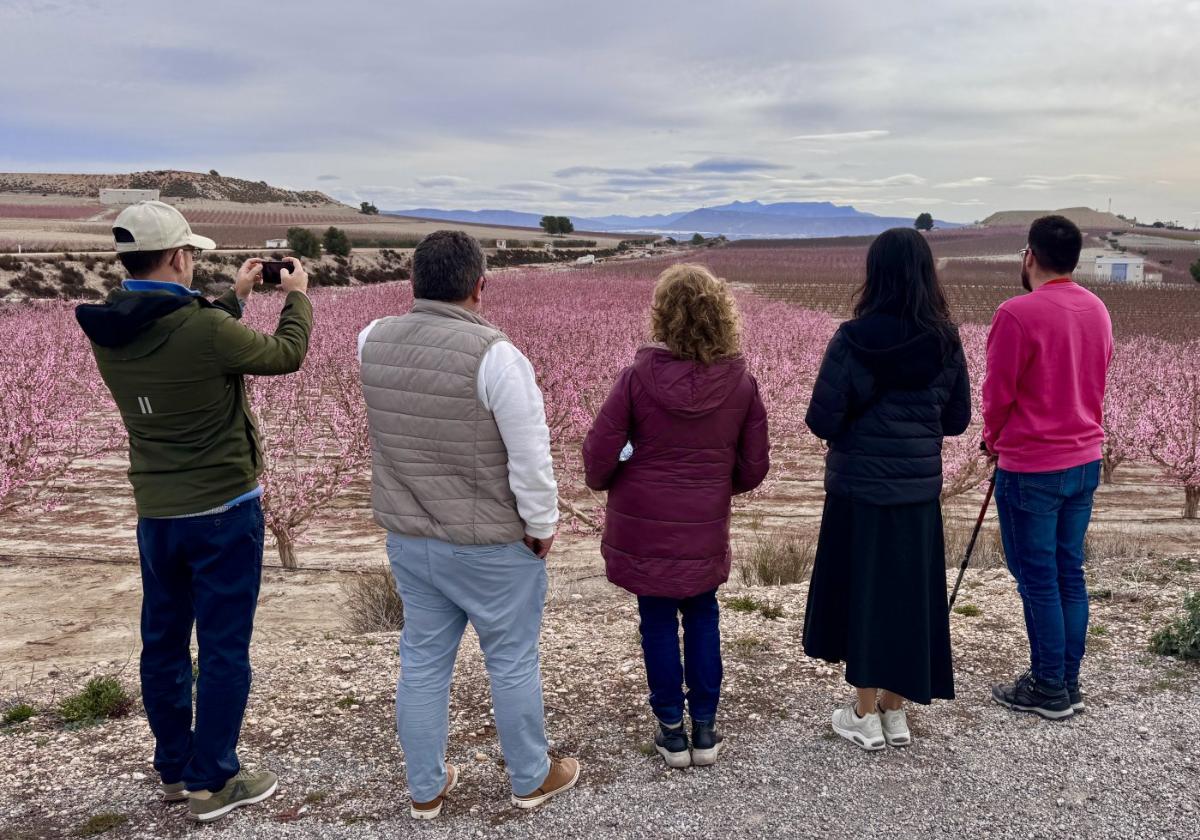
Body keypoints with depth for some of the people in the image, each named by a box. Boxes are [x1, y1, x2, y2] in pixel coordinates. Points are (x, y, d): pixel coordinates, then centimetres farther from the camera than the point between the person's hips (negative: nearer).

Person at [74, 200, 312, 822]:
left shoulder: (107, 333, -2)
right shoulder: (207, 330, -23)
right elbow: (286, 355, -6)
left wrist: (233, 297, 24)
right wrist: (297, 296, 12)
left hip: (155, 514, 7)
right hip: (223, 512, -7)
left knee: (163, 644, 16)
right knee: (224, 649, 4)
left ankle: (174, 771, 30)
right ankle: (213, 784, 14)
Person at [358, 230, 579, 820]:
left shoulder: (373, 341, -4)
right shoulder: (493, 353, -22)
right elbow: (530, 455, -19)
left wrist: (422, 309, 13)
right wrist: (542, 525, -7)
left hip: (407, 536, 5)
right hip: (491, 543, -5)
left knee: (422, 661, 17)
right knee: (512, 661, 13)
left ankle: (425, 788, 32)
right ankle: (531, 779, 31)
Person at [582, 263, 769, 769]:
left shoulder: (639, 376, -16)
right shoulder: (739, 381, -7)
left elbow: (599, 452, -12)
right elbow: (754, 466, 0)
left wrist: (604, 482, 10)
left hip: (643, 523, -2)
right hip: (705, 526, 2)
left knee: (658, 621, 12)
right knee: (702, 617, 19)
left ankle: (672, 732, 23)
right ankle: (705, 729, 25)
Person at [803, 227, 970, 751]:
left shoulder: (854, 339, -15)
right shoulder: (946, 340, -3)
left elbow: (822, 421, -15)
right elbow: (957, 419, 4)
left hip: (860, 486, -4)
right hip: (920, 489, 4)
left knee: (862, 591, 9)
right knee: (910, 592, 15)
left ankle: (865, 717, 20)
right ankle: (896, 712, 27)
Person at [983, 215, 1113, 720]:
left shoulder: (1018, 313, -17)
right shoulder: (1097, 310, 5)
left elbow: (998, 392, -12)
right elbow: (1095, 382, 12)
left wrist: (994, 440, 6)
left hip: (1031, 468, -7)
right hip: (1085, 460, 7)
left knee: (1038, 579, 3)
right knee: (1069, 573, 14)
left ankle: (1048, 690, 12)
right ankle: (1068, 683, 23)